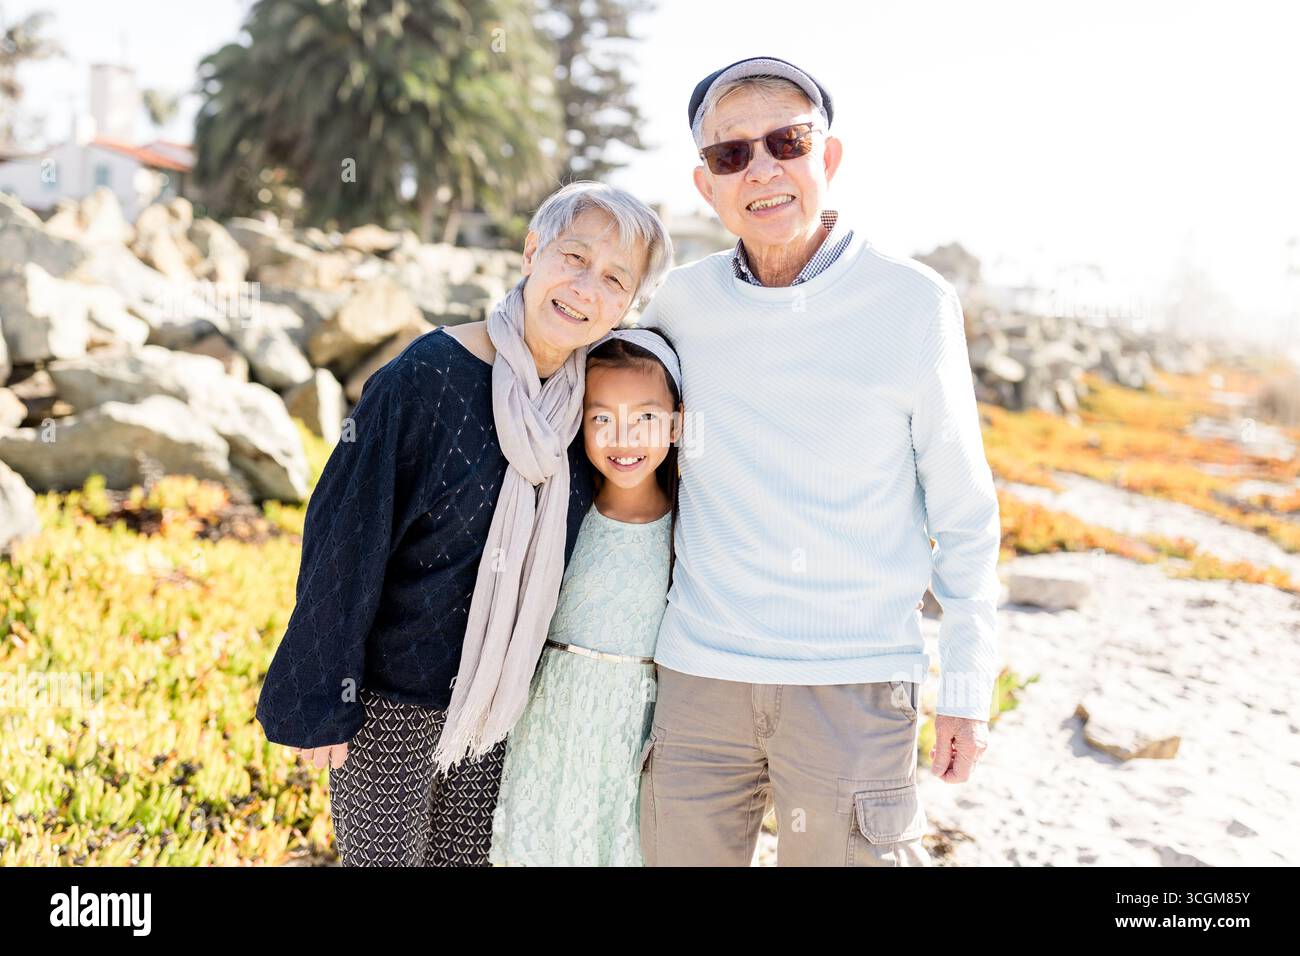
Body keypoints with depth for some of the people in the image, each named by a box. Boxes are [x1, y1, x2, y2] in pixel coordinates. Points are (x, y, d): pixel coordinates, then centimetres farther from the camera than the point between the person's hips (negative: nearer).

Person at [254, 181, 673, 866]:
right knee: (383, 855, 9)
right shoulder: (424, 379, -19)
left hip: (503, 707, 5)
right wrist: (321, 705, -13)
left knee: (471, 854, 18)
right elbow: (346, 545, -15)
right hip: (392, 705, -5)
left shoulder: (588, 395, -3)